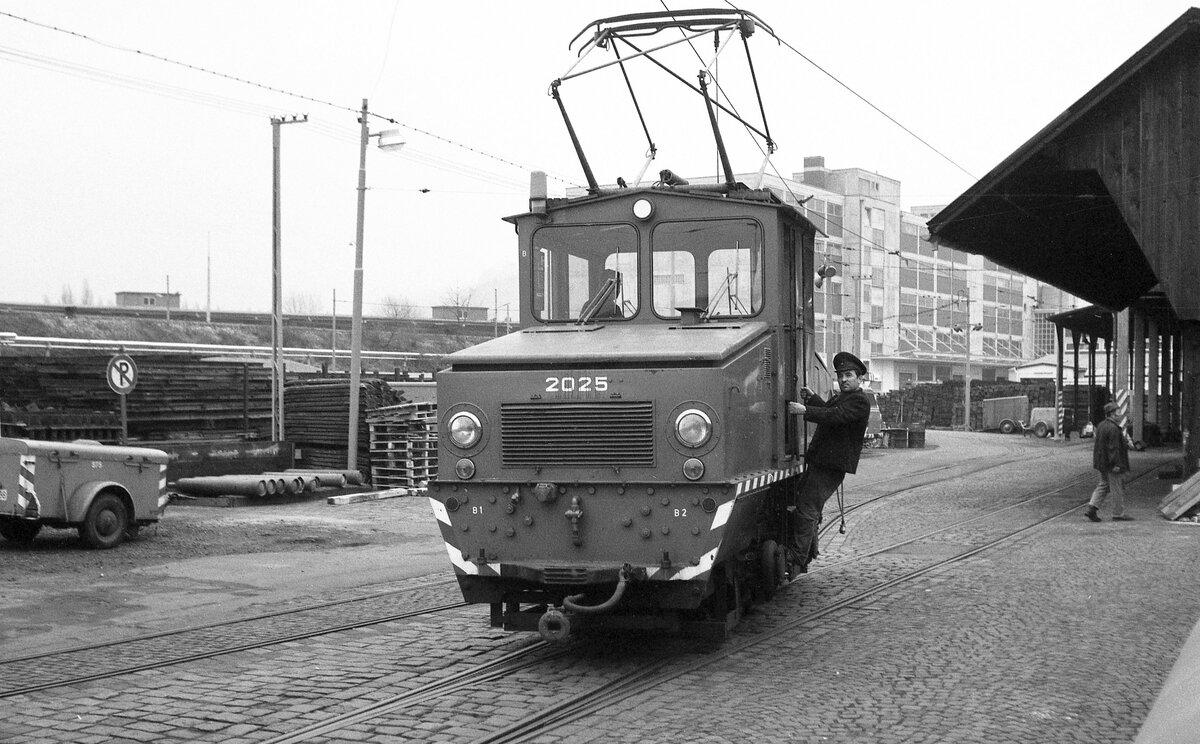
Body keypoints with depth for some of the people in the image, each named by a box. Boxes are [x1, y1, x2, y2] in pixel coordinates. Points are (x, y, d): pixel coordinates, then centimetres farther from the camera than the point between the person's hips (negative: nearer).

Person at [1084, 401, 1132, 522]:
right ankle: (1118, 514, 9)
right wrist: (1116, 464, -22)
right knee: (1117, 488, 1)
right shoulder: (1113, 428, -20)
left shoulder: (1101, 425, 9)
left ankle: (1091, 509, 5)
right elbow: (1113, 447, -23)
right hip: (1112, 464, -9)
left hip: (1102, 462, 9)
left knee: (1103, 485, 15)